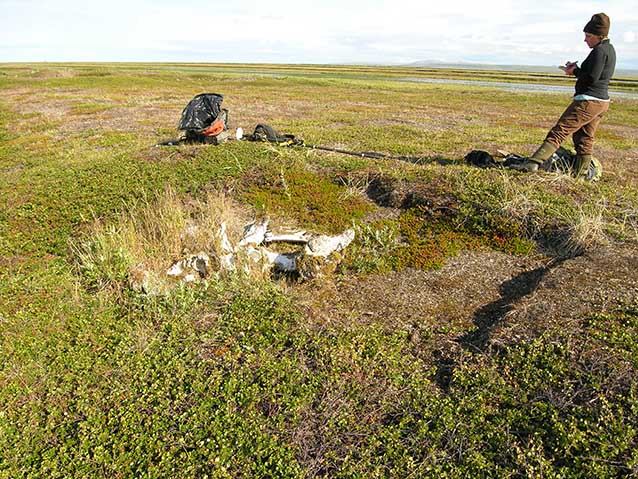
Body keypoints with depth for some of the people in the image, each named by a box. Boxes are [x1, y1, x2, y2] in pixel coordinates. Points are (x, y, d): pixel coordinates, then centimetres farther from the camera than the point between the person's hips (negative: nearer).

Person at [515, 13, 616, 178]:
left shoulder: (600, 50, -13)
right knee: (585, 139, 13)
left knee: (560, 130, -15)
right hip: (602, 102, 10)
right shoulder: (610, 49, 18)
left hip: (588, 101, -10)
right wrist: (577, 68, 10)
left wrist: (575, 71, -4)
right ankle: (579, 174, 17)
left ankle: (533, 162, -22)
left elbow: (592, 78, -19)